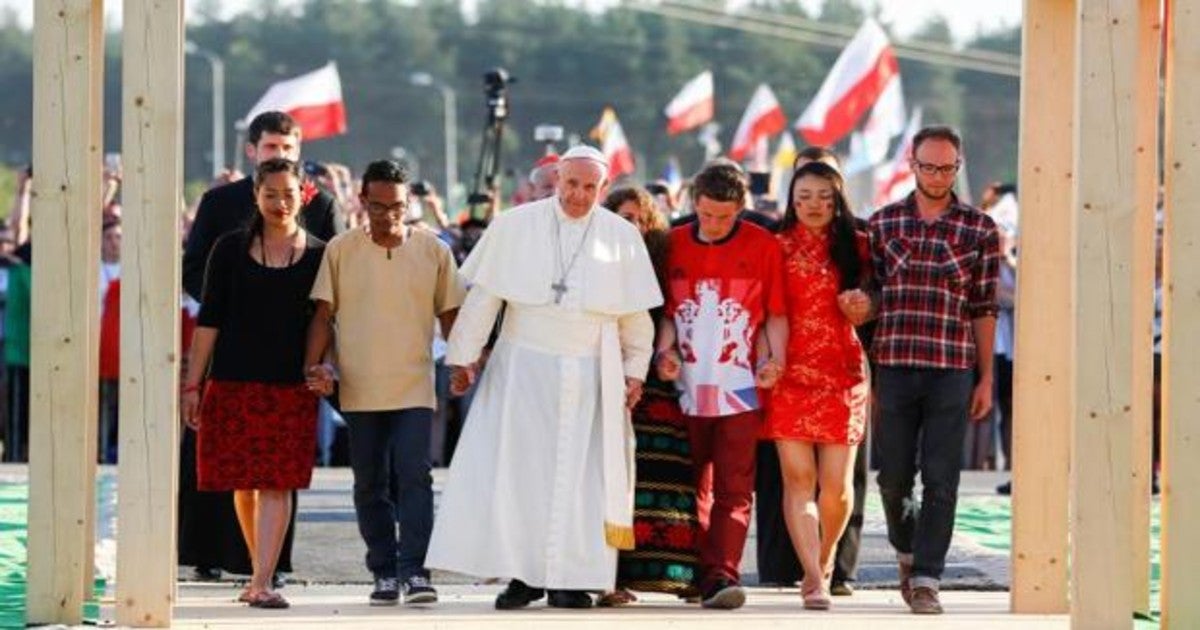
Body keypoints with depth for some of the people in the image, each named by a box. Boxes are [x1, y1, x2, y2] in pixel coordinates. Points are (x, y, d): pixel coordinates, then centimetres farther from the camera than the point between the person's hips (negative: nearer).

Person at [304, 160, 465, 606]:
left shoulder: (433, 251, 4)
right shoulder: (340, 250, 3)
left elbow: (450, 314, 9)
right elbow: (324, 314, 4)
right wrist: (314, 365, -8)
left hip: (414, 388, -1)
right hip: (359, 389, 1)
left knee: (414, 476, -13)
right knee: (370, 485, 7)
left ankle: (414, 570, -13)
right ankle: (384, 573, 15)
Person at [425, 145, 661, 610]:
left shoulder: (622, 237, 4)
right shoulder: (515, 227, 1)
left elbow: (636, 314, 10)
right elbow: (484, 296, 3)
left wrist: (635, 370, 8)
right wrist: (464, 357, 1)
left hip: (590, 374, 1)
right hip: (523, 366, 0)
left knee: (581, 475, -1)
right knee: (518, 469, -3)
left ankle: (569, 578, 4)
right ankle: (523, 573, 3)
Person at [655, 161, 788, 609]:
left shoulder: (763, 246, 3)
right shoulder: (674, 244, 9)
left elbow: (776, 313, 7)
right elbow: (667, 310, 16)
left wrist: (775, 359, -8)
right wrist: (664, 350, -1)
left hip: (739, 387, -2)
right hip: (686, 387, 3)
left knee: (734, 487, -8)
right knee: (693, 486, 6)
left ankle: (721, 576, -13)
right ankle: (700, 573, 13)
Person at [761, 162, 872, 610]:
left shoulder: (856, 247, 10)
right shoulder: (777, 247, 6)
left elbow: (866, 311, 16)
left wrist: (862, 307, -5)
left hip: (842, 371, 1)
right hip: (790, 370, -1)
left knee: (837, 482, 0)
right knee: (798, 477, -9)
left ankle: (824, 557, 27)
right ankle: (814, 578, -10)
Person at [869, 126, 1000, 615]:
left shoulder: (979, 230, 3)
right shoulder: (883, 223, 7)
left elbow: (984, 309, 5)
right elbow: (871, 295, 10)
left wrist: (986, 379, 3)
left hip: (952, 370, -1)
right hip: (894, 367, 2)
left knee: (940, 480, -4)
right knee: (893, 477, 6)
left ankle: (926, 580, 1)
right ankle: (908, 553, 32)